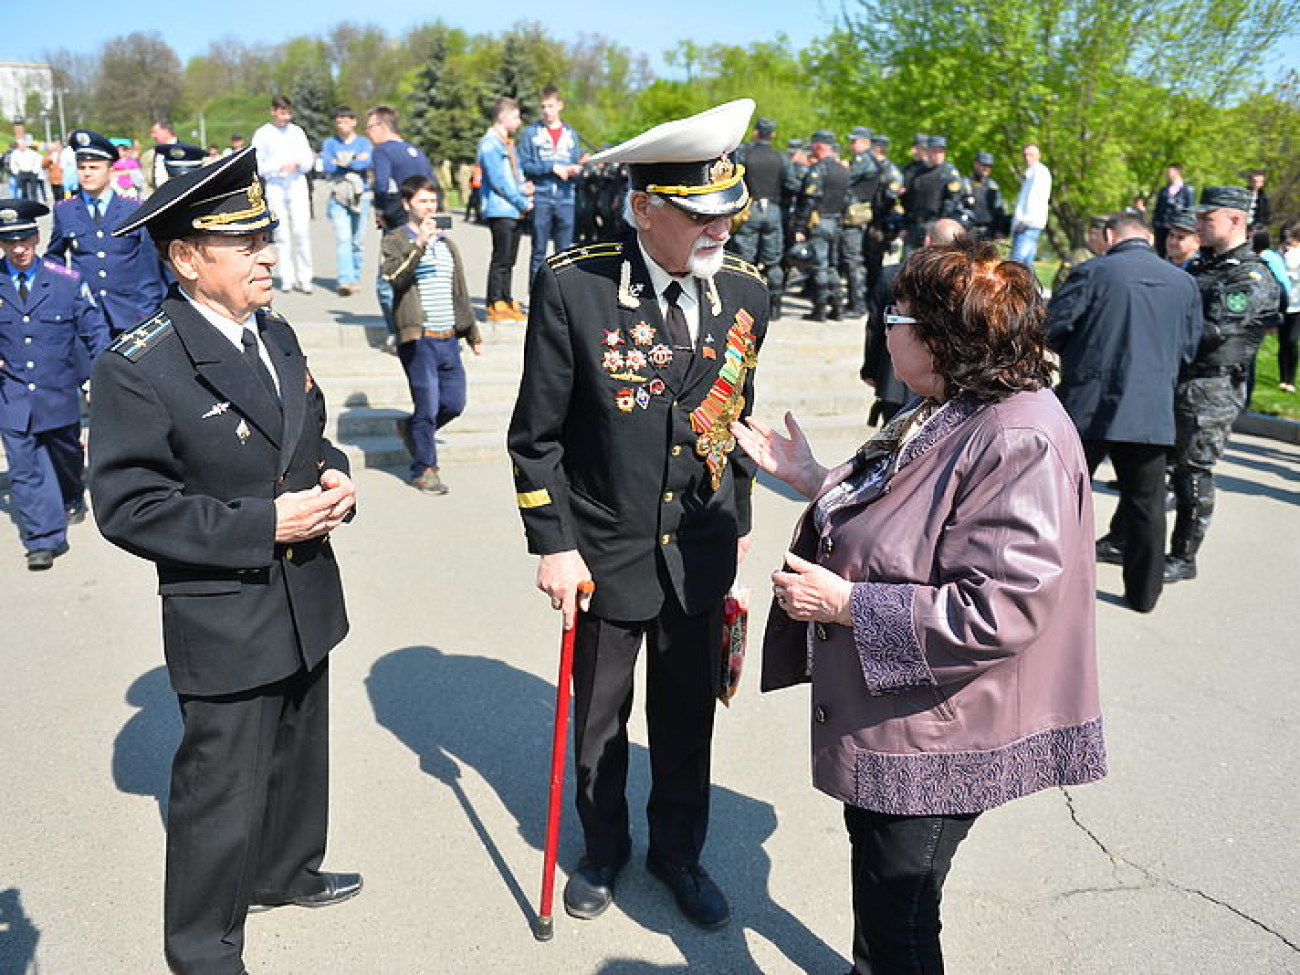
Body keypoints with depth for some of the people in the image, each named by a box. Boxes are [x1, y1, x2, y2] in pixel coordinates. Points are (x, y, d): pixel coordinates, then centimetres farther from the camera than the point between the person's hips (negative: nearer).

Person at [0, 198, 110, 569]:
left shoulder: (67, 282, -4)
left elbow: (95, 333, 1)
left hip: (59, 395, 0)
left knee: (66, 457, 21)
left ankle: (72, 501, 50)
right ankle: (43, 540, 0)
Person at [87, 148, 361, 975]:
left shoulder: (276, 334, 5)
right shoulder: (138, 370, -19)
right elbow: (128, 506, -20)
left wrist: (334, 480, -6)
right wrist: (264, 525, -24)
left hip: (307, 598, 7)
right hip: (224, 621, -7)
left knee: (298, 757, 25)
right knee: (222, 795, 8)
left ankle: (287, 872, 50)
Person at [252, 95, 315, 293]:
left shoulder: (297, 131, 12)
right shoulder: (262, 134, 6)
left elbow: (309, 160, 14)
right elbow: (257, 166, 2)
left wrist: (298, 164, -8)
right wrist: (279, 167, -12)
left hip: (298, 183, 1)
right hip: (274, 186, -1)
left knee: (302, 230, -8)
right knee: (281, 232, -2)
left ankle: (304, 278, -3)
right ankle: (287, 278, 3)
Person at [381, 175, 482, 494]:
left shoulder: (446, 243, 19)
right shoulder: (395, 240, 0)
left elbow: (460, 292, 24)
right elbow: (394, 277, -19)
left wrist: (473, 333, 24)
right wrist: (419, 245, -27)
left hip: (448, 338, 6)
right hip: (418, 338, -6)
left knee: (454, 403, 10)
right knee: (427, 406, -4)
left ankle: (414, 430, 37)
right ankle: (423, 470, 11)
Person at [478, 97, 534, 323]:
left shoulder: (508, 143, 21)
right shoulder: (490, 143, -9)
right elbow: (498, 181, -16)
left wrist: (524, 186, 2)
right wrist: (523, 202, -13)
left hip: (515, 211, 9)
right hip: (500, 210, -9)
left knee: (508, 260, 12)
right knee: (501, 259, -8)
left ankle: (506, 303, 18)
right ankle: (495, 306, -5)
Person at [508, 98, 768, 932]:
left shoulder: (745, 291, -4)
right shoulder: (572, 286, -17)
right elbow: (536, 435, -10)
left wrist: (738, 521, 13)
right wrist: (553, 545, -12)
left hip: (702, 552, 3)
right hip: (606, 551, -2)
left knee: (688, 719, 18)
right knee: (600, 720, 18)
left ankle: (679, 852, 44)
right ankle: (604, 850, 45)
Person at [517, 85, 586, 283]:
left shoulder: (571, 134, 15)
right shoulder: (531, 132, 6)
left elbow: (578, 165, 13)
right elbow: (524, 165, -2)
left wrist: (576, 169, -11)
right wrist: (552, 167, -11)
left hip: (566, 199, 3)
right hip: (541, 199, -2)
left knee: (564, 250, 3)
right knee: (539, 250, -1)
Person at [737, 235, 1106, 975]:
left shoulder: (1021, 442, -26)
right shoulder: (942, 411, 5)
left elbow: (999, 611, -31)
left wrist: (846, 604, -25)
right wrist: (815, 481, 6)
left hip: (933, 740, -9)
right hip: (883, 716, 9)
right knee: (875, 896, 28)